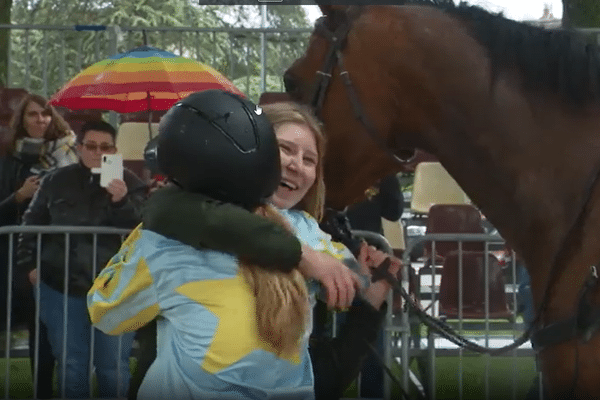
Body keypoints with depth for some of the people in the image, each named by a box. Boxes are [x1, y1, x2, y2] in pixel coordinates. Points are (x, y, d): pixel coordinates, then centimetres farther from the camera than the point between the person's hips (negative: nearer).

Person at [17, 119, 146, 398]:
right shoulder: (56, 181, 5)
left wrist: (122, 202, -26)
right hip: (61, 287, 2)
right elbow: (32, 224, 15)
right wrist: (30, 264, 7)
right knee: (71, 366, 10)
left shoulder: (130, 184, -1)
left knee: (114, 368, 3)